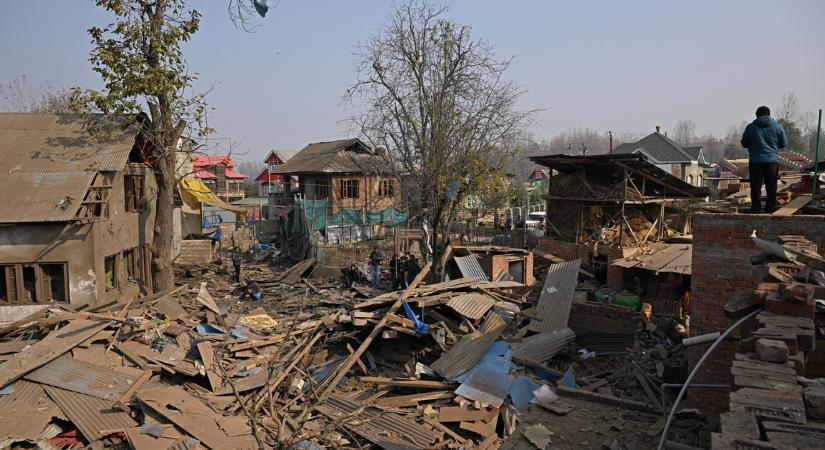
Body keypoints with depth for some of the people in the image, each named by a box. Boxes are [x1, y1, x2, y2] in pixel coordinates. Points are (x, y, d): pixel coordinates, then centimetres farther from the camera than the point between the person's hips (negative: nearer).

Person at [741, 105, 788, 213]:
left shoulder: (751, 127, -2)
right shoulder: (777, 126, 2)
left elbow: (744, 143, 5)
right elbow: (784, 143, 8)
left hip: (755, 161, -2)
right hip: (772, 161, 2)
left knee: (756, 187, 2)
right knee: (771, 188, 10)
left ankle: (756, 210, 0)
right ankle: (770, 210, 14)